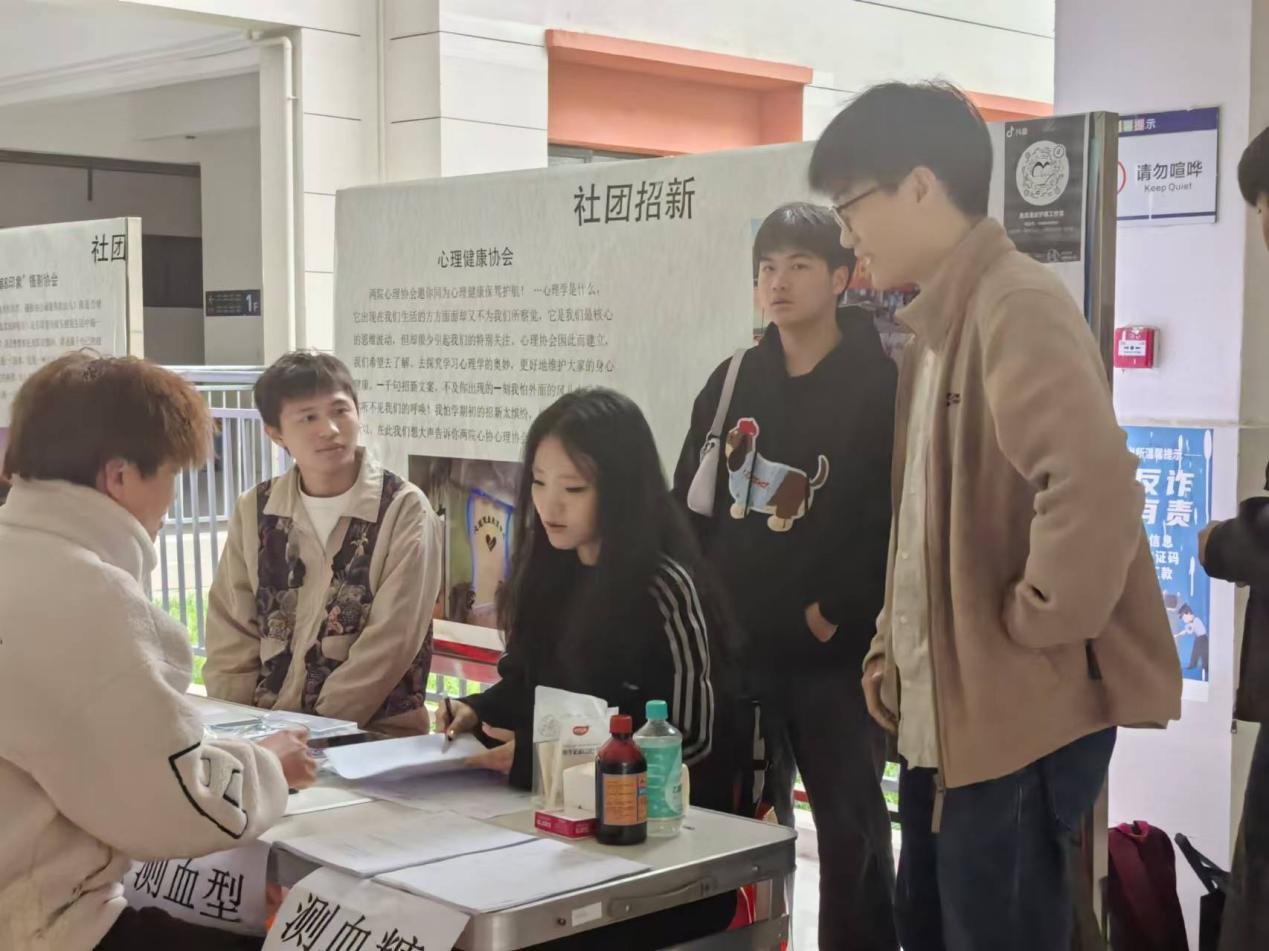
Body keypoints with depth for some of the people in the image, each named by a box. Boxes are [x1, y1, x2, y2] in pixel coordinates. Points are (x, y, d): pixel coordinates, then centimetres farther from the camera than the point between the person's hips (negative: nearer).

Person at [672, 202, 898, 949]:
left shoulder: (880, 387, -6)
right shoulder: (732, 382, 10)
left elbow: (895, 521, -13)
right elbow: (689, 505, 13)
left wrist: (838, 613, -16)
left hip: (835, 652, -5)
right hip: (738, 647, 5)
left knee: (850, 827, 5)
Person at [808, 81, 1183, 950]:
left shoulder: (1016, 306, -18)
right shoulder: (942, 322, 13)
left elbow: (1096, 484, -33)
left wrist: (1034, 624, -21)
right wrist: (893, 651, 13)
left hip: (1021, 712, -9)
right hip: (946, 707, 10)